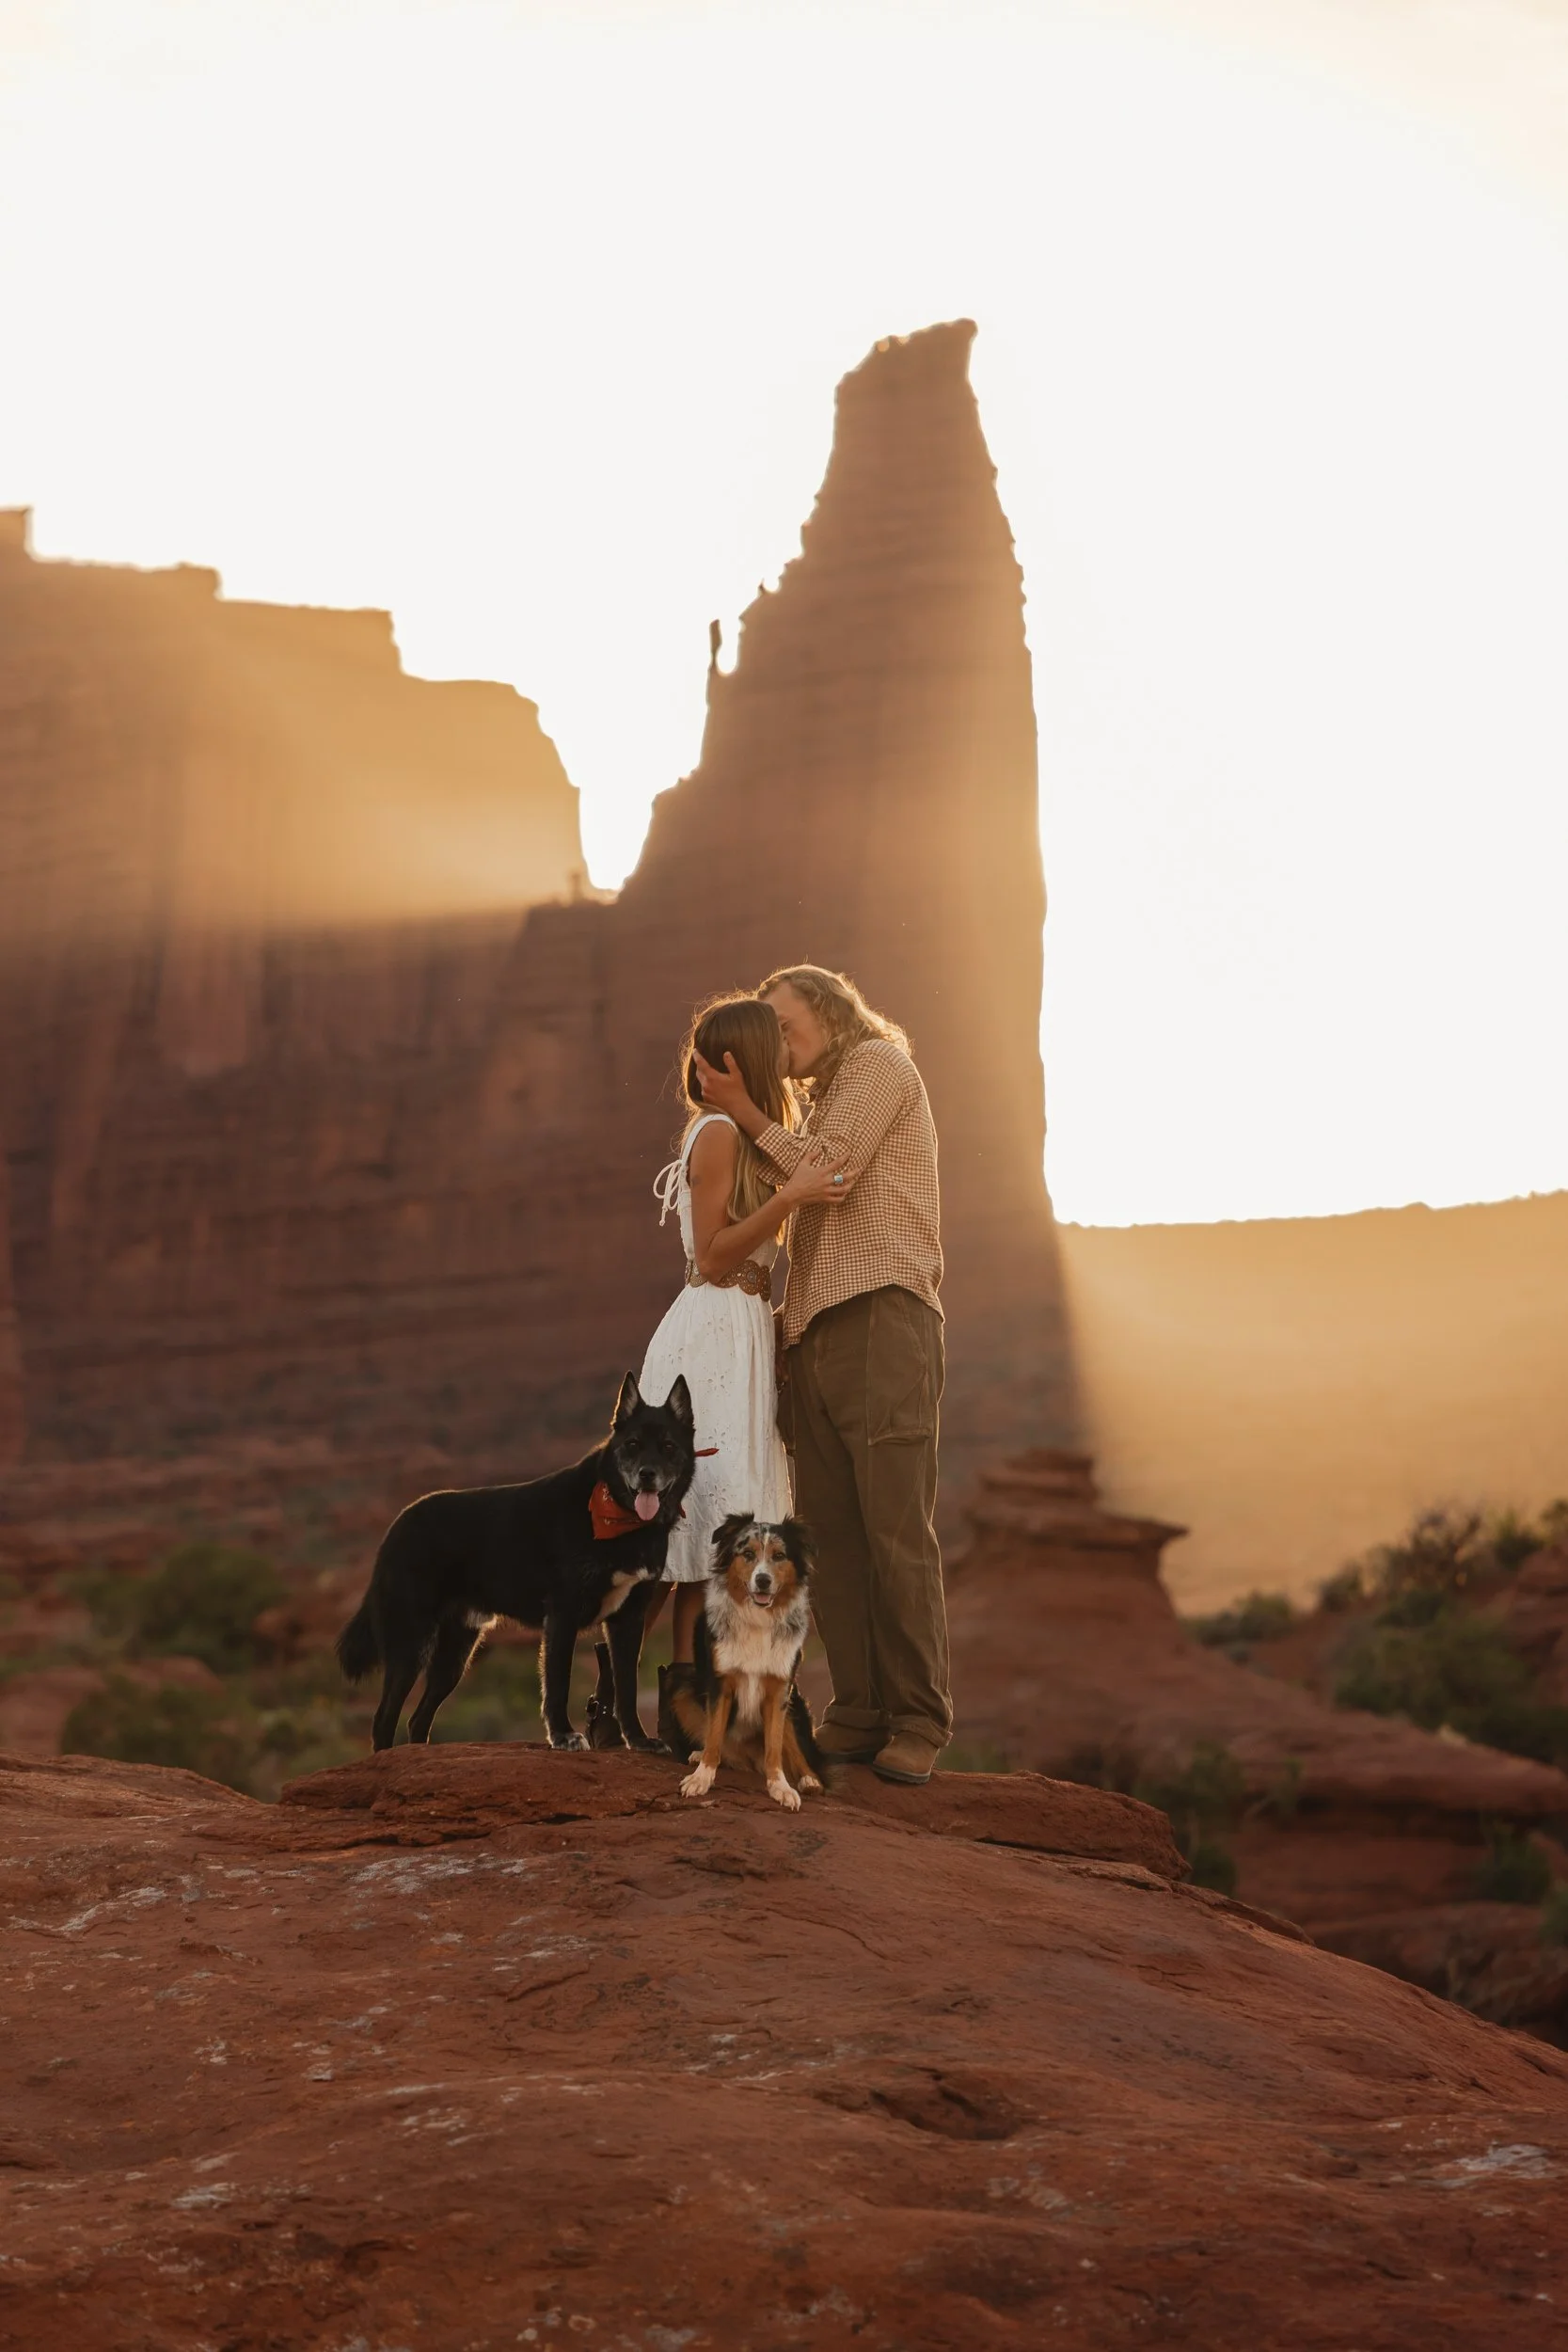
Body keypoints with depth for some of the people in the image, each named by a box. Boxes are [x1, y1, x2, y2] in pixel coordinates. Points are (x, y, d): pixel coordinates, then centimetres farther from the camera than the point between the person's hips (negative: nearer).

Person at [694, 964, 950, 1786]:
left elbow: (827, 1178, -6)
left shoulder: (879, 1064, 5)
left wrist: (747, 1114, 1)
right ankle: (859, 1717, 3)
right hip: (813, 1338, 9)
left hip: (882, 1323, -8)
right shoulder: (825, 1106, 30)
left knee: (897, 1532, -10)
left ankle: (919, 1723, -6)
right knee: (830, 1536, 1)